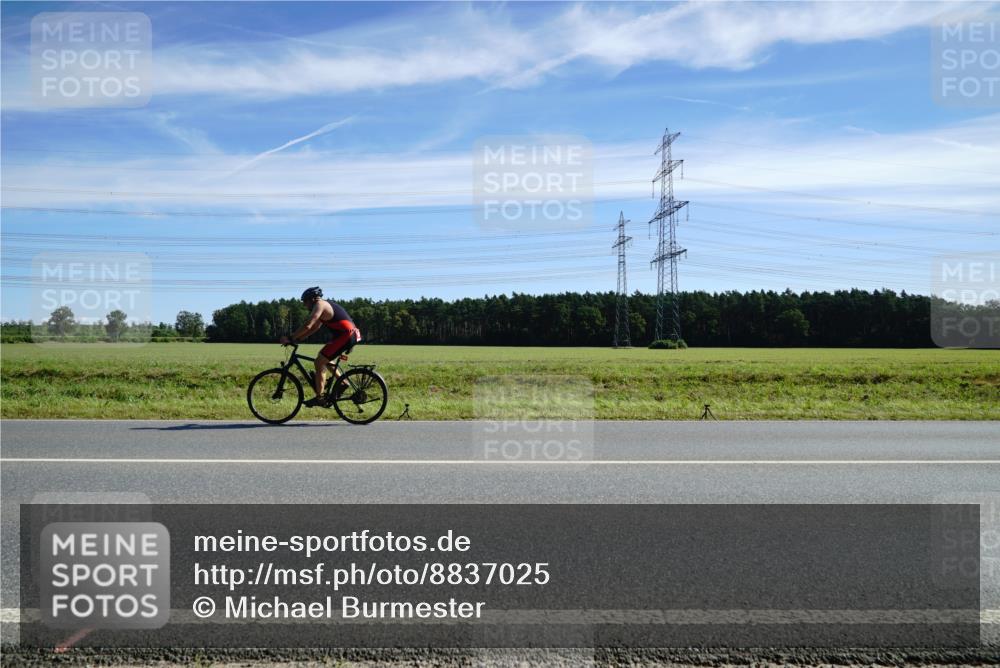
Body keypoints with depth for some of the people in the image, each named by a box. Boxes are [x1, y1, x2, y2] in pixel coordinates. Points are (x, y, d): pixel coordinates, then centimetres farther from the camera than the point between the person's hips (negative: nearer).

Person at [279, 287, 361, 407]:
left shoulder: (319, 305, -7)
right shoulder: (325, 305, 24)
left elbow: (307, 326, -18)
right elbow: (314, 328, 25)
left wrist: (291, 338, -11)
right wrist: (297, 339, 18)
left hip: (346, 335, -10)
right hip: (351, 334, 10)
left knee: (319, 362, -6)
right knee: (323, 358, 24)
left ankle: (319, 398, -5)